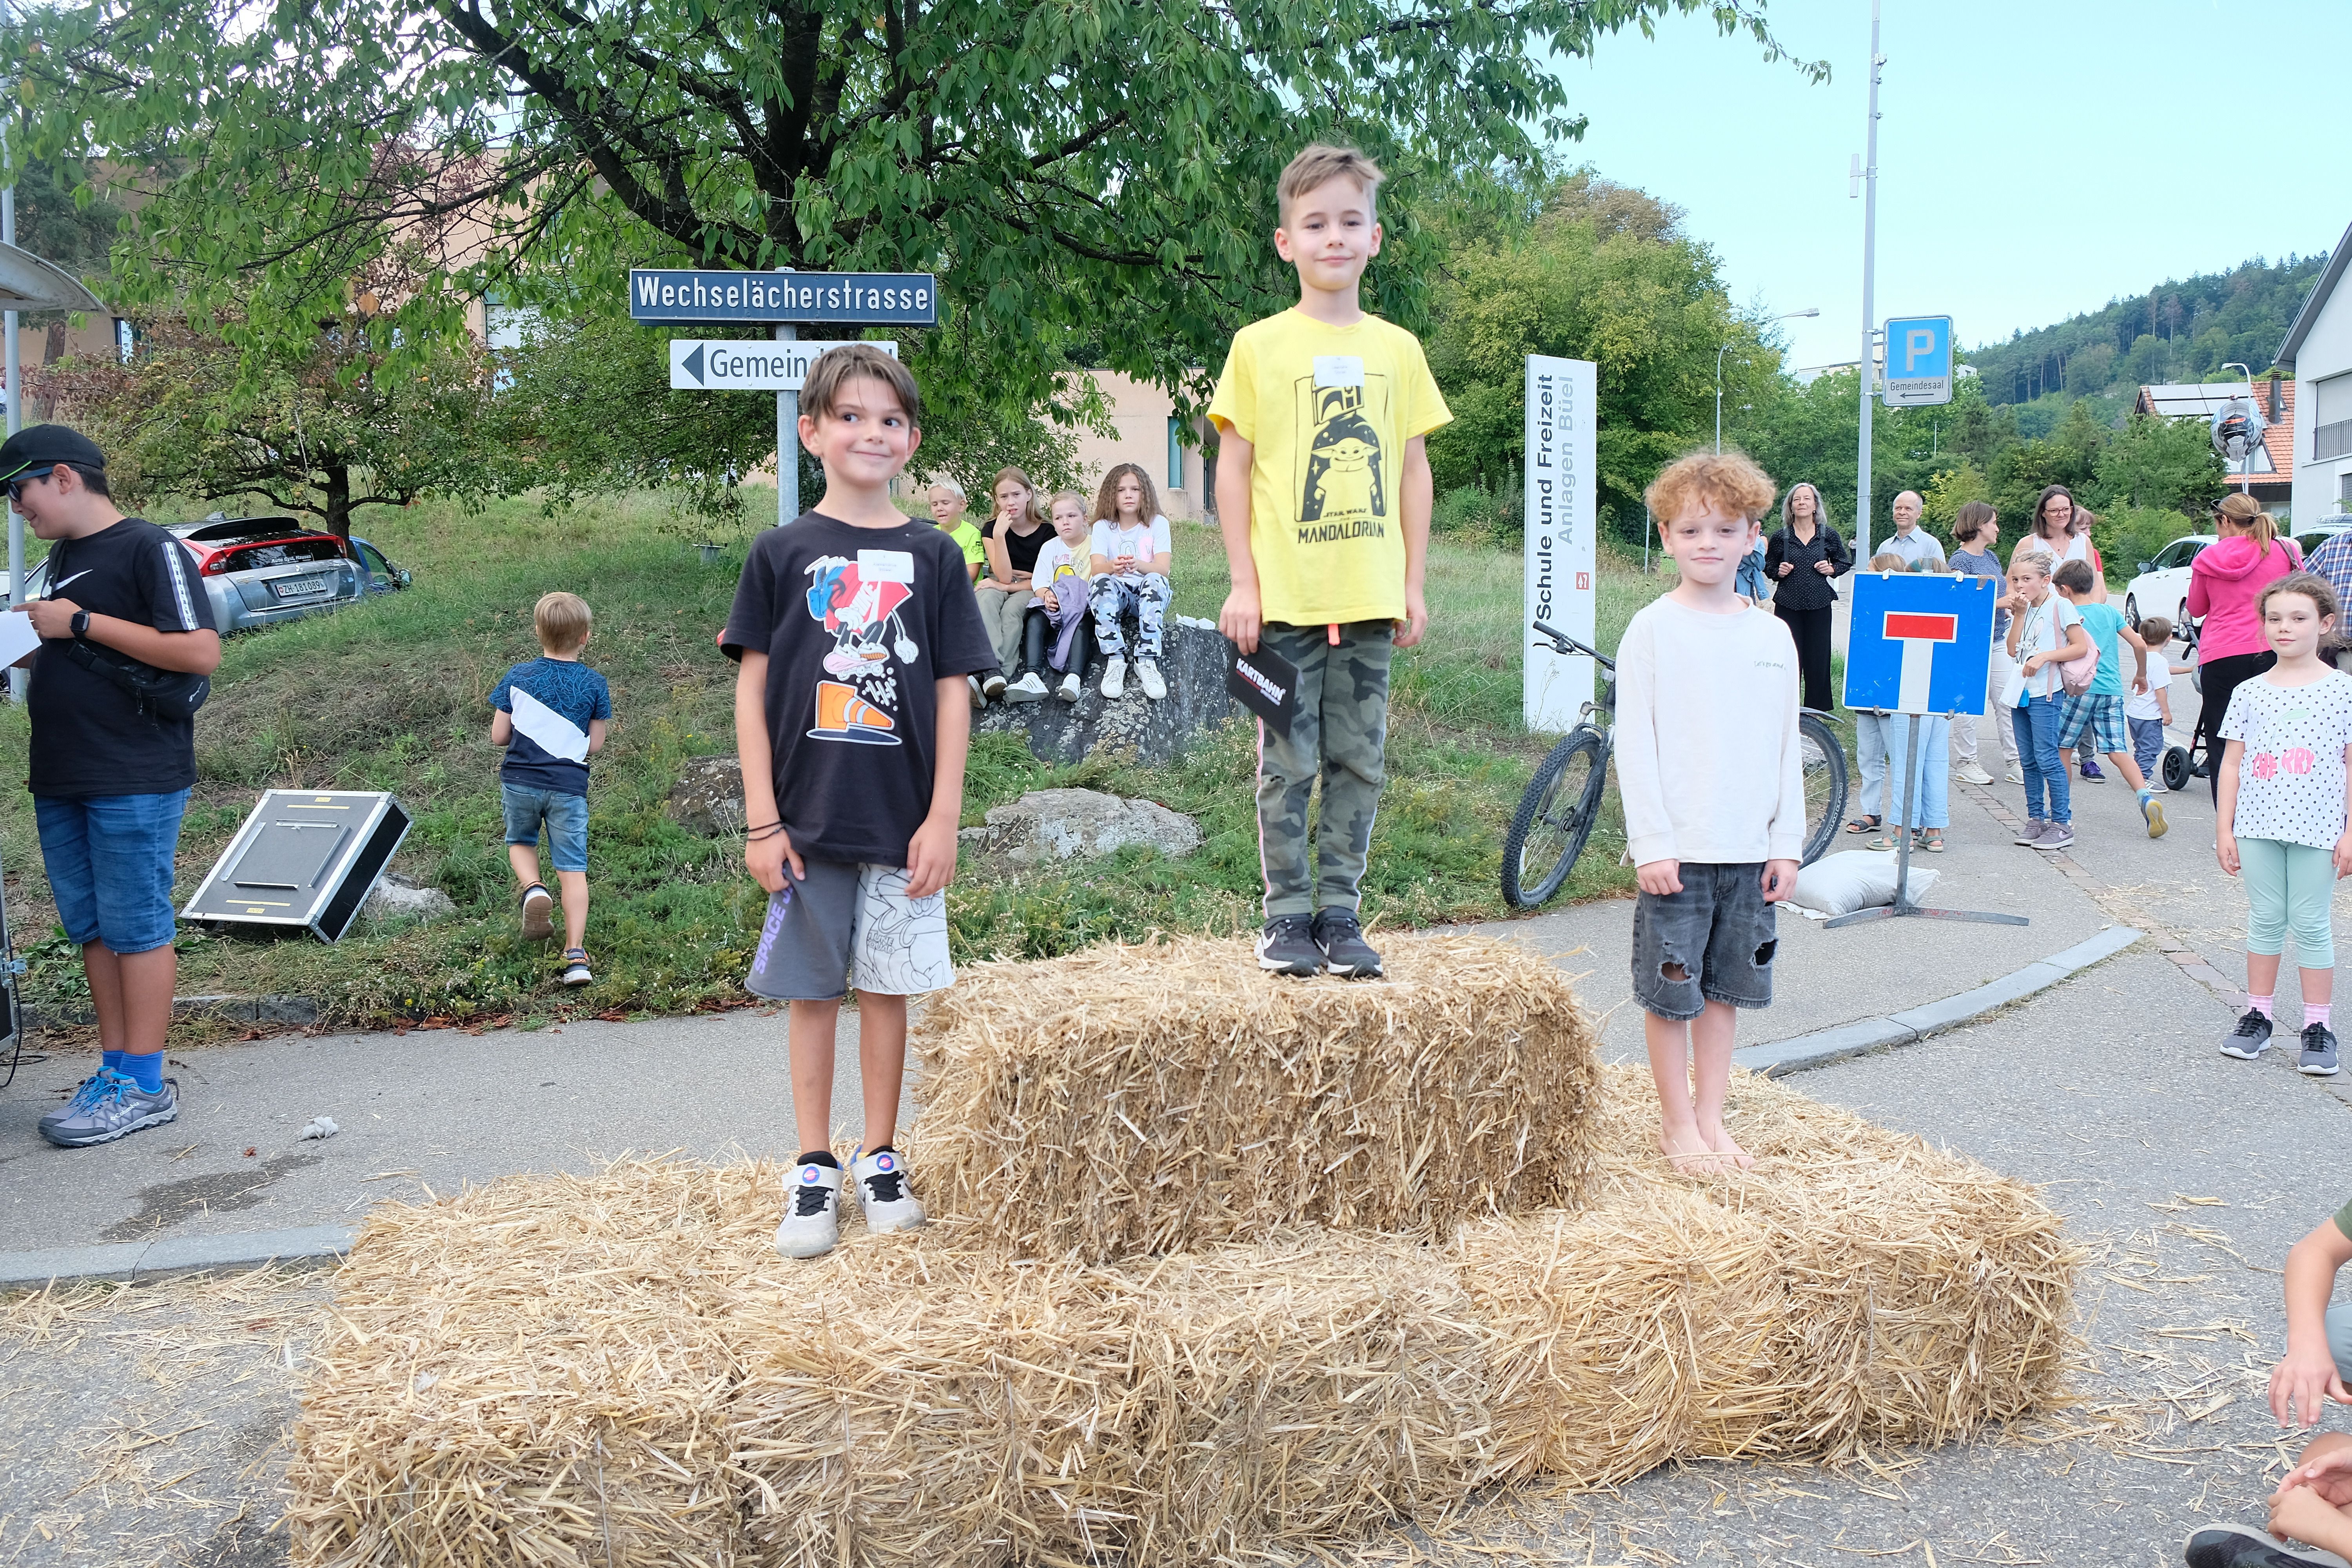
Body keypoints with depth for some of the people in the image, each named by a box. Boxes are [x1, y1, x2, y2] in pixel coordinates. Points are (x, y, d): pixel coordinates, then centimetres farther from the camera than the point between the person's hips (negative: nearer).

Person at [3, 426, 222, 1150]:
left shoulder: (149, 549, -9)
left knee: (135, 926, -3)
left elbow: (201, 653, -18)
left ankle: (143, 1087, 3)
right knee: (90, 928, 11)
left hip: (135, 782, -8)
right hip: (61, 781, 8)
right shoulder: (63, 558, 17)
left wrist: (81, 624, -16)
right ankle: (115, 1070, 19)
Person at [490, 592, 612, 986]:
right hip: (568, 787, -1)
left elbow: (498, 736, 2)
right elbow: (595, 746, 1)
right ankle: (576, 954, -4)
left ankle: (532, 889, -3)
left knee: (520, 841, 27)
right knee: (573, 869, 2)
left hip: (519, 781, 1)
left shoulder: (518, 677, -1)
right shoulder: (594, 685, -2)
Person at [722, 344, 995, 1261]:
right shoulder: (782, 553, 1)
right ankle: (814, 1172, 19)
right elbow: (752, 689, 0)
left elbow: (951, 694, 2)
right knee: (811, 991, 7)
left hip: (902, 823, 1)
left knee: (886, 988, 8)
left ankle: (881, 1160, 23)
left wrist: (943, 818, -4)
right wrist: (761, 821, -5)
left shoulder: (932, 558, 3)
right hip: (806, 820, 0)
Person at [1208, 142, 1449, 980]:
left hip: (1371, 597, 3)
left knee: (1360, 761, 8)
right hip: (1286, 596, -3)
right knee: (1288, 764, 2)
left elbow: (1413, 471, 12)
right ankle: (1286, 914, 13)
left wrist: (1413, 584, 8)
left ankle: (1340, 911, 18)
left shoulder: (1398, 350, 9)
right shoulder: (1260, 346, 0)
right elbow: (1233, 468, 0)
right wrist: (1242, 583, -6)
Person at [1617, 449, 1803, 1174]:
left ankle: (1710, 1118, 24)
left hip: (1751, 849, 4)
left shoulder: (1773, 637, 7)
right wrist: (1652, 842, -13)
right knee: (1672, 989, 3)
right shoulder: (1652, 630, -5)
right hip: (1677, 847, -4)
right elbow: (1635, 743, -8)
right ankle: (1677, 1124, 17)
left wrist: (1787, 842, 5)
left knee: (1727, 985, 12)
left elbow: (1787, 749, 11)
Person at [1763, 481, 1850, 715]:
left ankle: (1817, 709, 12)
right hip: (1788, 605, 0)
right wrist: (1779, 572, -6)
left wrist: (1832, 569, -5)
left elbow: (1846, 562, 15)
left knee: (1818, 658, 2)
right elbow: (1769, 567, 14)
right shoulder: (1780, 537, 3)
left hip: (1819, 605, 0)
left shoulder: (1829, 535, 3)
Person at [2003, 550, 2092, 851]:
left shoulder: (2060, 606, -6)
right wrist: (2019, 614, -2)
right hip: (2020, 691, 7)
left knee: (2046, 758, -9)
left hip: (2046, 693, -7)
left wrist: (2044, 657, -19)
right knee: (2028, 760, 10)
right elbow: (2013, 650, 4)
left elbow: (2081, 647, -11)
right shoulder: (2022, 609, 14)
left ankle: (2062, 823, -5)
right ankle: (2036, 818, 17)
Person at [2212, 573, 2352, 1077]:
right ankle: (2257, 1015, 19)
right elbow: (2232, 763, 8)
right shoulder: (2249, 692, 5)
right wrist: (2225, 828, 4)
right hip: (2257, 826, 2)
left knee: (2311, 924, 3)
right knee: (2264, 919, 10)